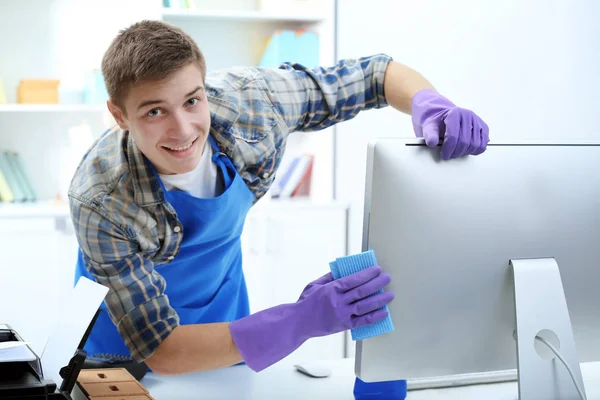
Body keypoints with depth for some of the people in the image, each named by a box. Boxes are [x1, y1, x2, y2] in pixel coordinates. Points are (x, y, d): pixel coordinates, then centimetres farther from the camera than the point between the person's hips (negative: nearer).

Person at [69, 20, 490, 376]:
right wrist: (301, 321, -47)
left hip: (221, 313, 3)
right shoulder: (101, 202, -36)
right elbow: (160, 351, -35)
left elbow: (375, 74, -15)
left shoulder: (247, 99, -29)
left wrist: (432, 106, -39)